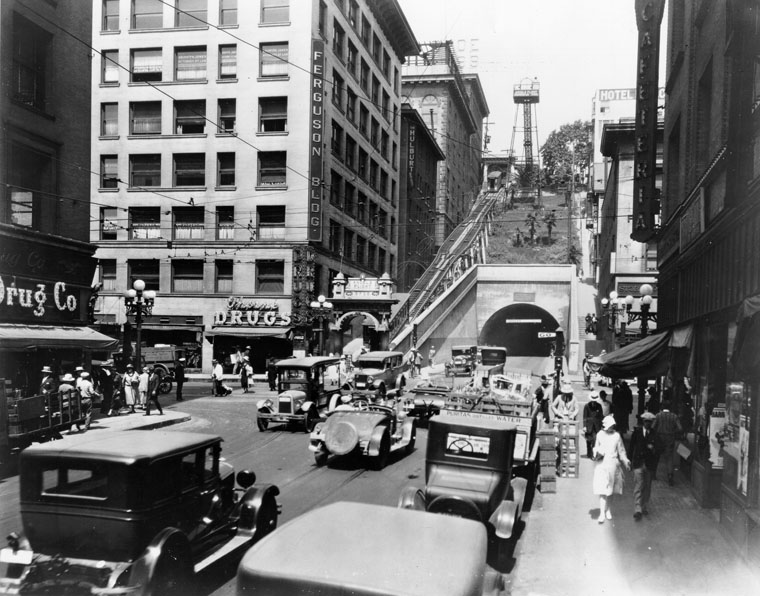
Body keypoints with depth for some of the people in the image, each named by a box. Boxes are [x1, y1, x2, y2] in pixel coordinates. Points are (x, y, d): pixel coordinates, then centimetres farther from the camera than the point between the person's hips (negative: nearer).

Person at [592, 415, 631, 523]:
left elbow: (621, 450, 7)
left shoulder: (616, 435, 2)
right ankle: (602, 513, -10)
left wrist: (625, 462, -3)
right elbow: (596, 447, 15)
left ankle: (608, 509, 28)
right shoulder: (600, 435, 3)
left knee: (611, 489, 10)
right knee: (602, 490, -8)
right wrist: (597, 453, -5)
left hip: (613, 464, 1)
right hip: (602, 464, -1)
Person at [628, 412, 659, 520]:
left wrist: (653, 448, -20)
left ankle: (643, 507, 27)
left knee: (647, 487, 12)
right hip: (638, 463, -2)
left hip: (649, 464, 2)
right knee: (638, 487, -7)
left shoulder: (655, 434, 0)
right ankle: (637, 510, -9)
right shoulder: (636, 431, 0)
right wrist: (630, 461, 4)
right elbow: (631, 447, 5)